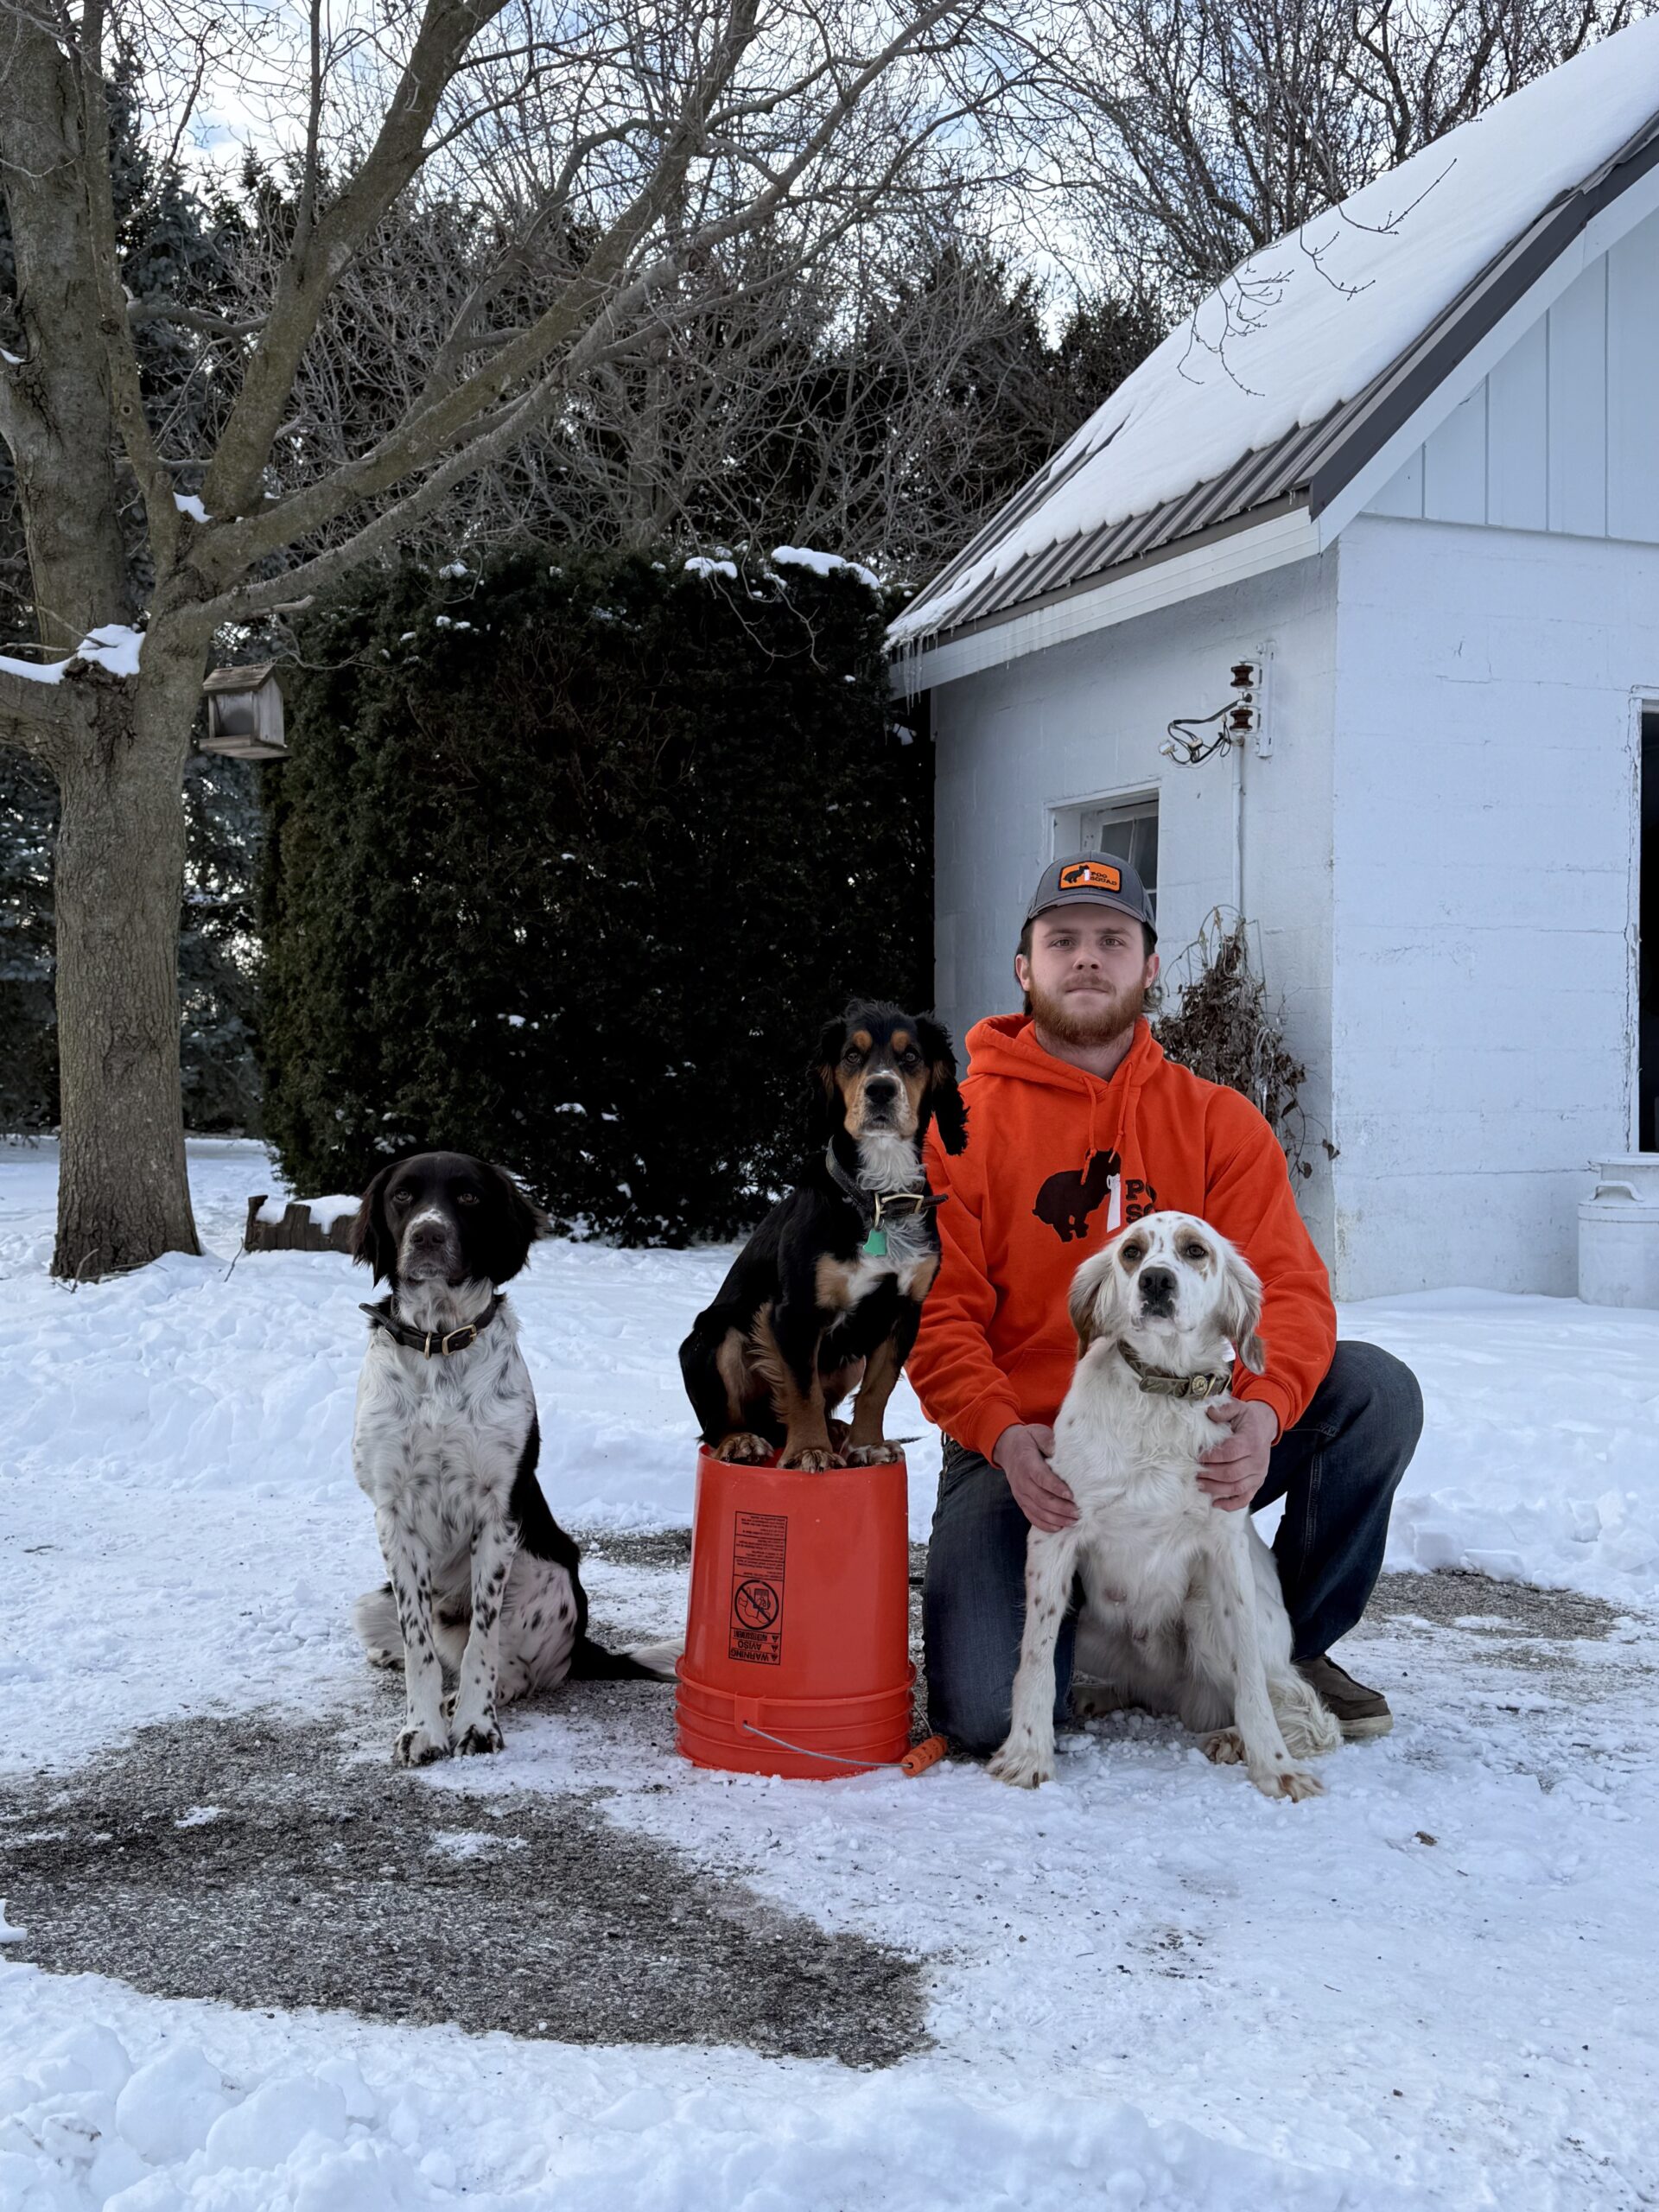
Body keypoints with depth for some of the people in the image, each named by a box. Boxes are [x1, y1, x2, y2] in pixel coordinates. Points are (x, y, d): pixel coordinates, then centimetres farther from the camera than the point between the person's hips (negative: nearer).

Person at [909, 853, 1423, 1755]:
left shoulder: (1217, 1121, 5)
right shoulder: (958, 1125, 0)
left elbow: (1286, 1285, -7)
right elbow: (935, 1313, -7)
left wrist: (1263, 1410, -28)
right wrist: (1003, 1435, -26)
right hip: (1024, 1451, -2)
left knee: (1374, 1390, -21)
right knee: (987, 1711, -24)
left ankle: (1288, 1644, 2)